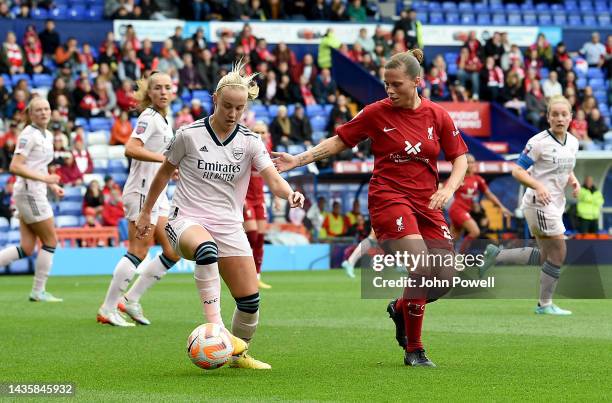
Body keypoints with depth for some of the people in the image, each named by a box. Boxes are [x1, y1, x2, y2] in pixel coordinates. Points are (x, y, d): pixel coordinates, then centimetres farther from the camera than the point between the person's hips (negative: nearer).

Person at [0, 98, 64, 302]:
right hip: (29, 192, -9)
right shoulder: (28, 134, -12)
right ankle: (38, 291, 7)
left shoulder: (48, 135, 15)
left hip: (36, 193, 9)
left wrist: (52, 185, 12)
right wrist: (43, 178, -23)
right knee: (50, 241, -2)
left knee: (26, 248, 5)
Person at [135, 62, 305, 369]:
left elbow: (273, 179, -12)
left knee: (250, 300, -4)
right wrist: (146, 212, 15)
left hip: (229, 226, 3)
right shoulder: (189, 135, -5)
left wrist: (289, 193, -34)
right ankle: (214, 327, -42)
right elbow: (165, 172, 9)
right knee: (207, 249, -41)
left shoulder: (250, 142, 0)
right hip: (187, 220, -3)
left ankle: (238, 353, 23)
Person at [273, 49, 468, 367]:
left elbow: (460, 158, 9)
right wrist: (299, 160, -5)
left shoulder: (437, 116, 3)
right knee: (422, 267, -22)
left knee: (444, 277, -3)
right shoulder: (377, 113, -3)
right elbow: (339, 141, 4)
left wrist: (448, 188, -9)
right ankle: (414, 350, -7)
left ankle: (400, 308, 30)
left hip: (426, 202, 4)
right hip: (388, 197, -4)